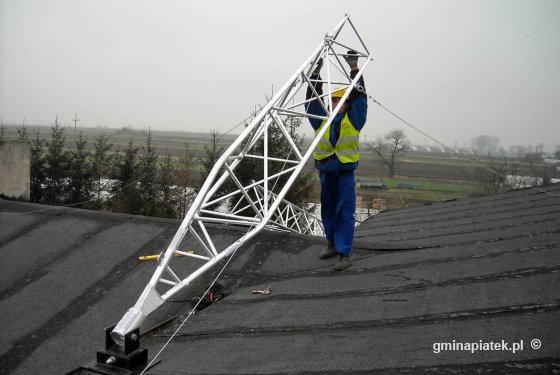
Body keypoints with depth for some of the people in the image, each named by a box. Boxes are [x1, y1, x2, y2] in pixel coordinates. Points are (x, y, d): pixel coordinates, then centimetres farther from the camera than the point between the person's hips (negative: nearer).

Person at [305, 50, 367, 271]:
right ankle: (332, 244, 29)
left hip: (345, 173, -4)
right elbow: (312, 100, 7)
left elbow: (359, 96, -4)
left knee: (345, 213, -6)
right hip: (325, 172, 4)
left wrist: (354, 68, -6)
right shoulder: (322, 120, 10)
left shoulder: (354, 119, 3)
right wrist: (316, 72, 2)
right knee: (327, 211, 13)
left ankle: (345, 252, -2)